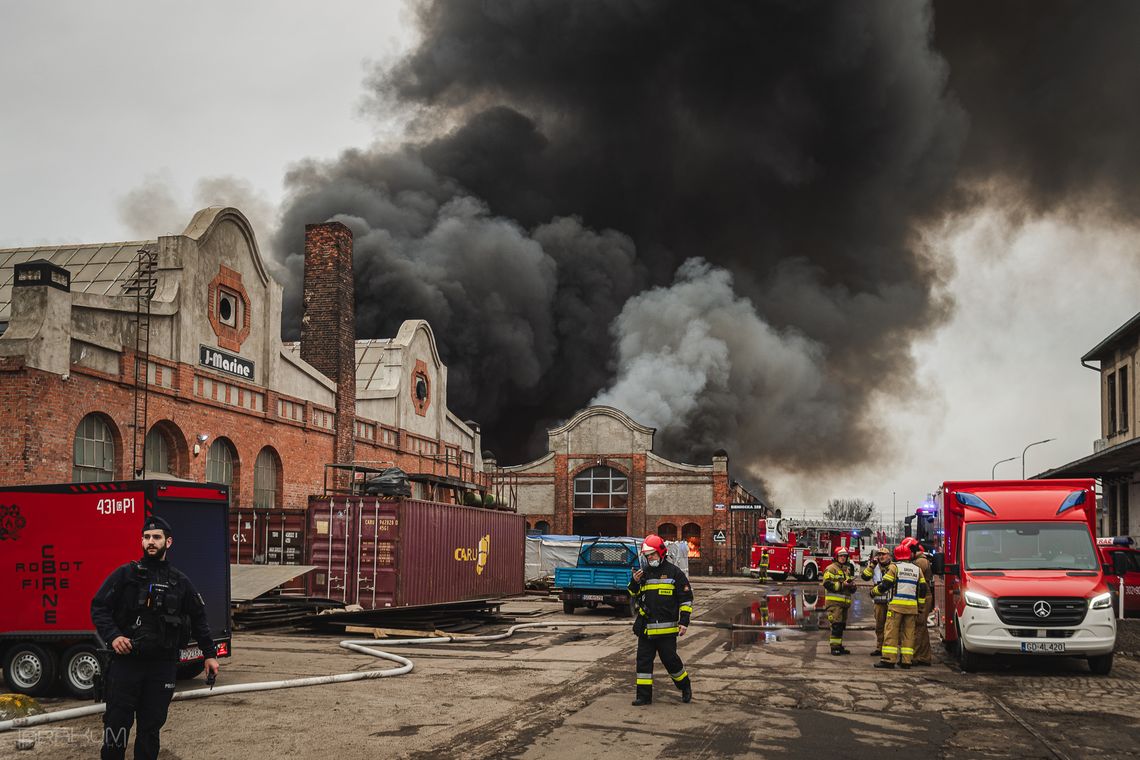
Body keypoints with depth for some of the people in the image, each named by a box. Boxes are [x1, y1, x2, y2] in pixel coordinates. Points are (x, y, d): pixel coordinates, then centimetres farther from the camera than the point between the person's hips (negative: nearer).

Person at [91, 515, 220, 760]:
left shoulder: (180, 582, 9)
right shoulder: (125, 574, 1)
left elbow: (198, 618, 17)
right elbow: (99, 607, 1)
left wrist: (209, 654, 15)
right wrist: (112, 636, -15)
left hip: (163, 666, 2)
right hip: (125, 660, -2)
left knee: (152, 725, 7)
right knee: (117, 722, 0)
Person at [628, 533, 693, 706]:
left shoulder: (673, 572, -3)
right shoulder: (644, 573, 11)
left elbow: (686, 598, -2)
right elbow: (633, 595, 18)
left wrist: (684, 621, -8)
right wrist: (634, 582, -4)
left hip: (666, 627, -5)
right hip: (645, 627, 5)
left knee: (670, 659, 2)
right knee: (643, 660, 4)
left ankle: (685, 686, 24)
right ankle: (644, 695, 11)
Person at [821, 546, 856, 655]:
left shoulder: (848, 570, 20)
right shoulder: (831, 569, -4)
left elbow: (852, 588, 26)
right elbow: (827, 584, -15)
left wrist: (852, 586, 1)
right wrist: (842, 585, -18)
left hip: (844, 601, 8)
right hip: (834, 601, -8)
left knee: (842, 625, 11)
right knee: (836, 624, -11)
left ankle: (839, 646, 18)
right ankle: (834, 647, -9)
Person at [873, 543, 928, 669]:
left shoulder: (894, 567, 0)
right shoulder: (917, 569, 14)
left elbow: (885, 584, -4)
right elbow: (923, 589, 13)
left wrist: (873, 591, 13)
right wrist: (920, 606, 20)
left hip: (897, 604, -4)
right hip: (912, 606, 5)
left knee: (891, 631, -3)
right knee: (908, 632, 8)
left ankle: (889, 659, -8)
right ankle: (906, 660, 6)